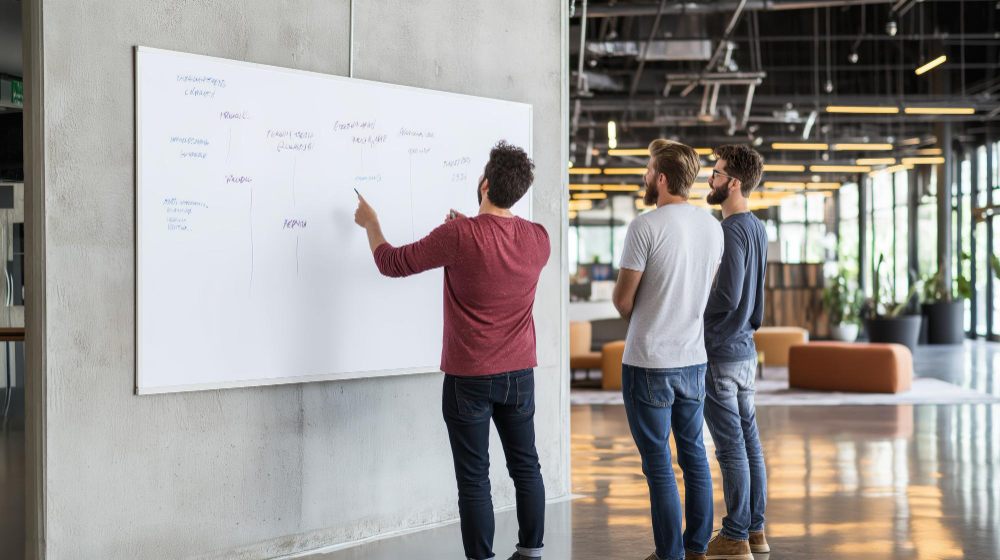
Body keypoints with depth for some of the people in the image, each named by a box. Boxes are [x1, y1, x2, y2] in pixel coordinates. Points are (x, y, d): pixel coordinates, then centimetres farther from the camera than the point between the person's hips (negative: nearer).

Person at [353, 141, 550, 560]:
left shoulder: (458, 236, -16)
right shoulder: (538, 239, -2)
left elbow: (391, 263, -4)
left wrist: (370, 223, 13)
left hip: (469, 377, -4)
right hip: (519, 373, 4)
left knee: (474, 478, 1)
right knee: (526, 467, 14)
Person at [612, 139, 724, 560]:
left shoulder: (645, 227, -16)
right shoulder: (712, 226, 5)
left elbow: (623, 299, -11)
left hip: (649, 362, -6)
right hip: (694, 357, 6)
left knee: (658, 462, 1)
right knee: (693, 452, 16)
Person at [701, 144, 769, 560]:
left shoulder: (730, 231, -17)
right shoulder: (757, 229, 10)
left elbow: (727, 296, -22)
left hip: (720, 353, -9)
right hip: (745, 348, 9)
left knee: (730, 446, -3)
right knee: (749, 440, 12)